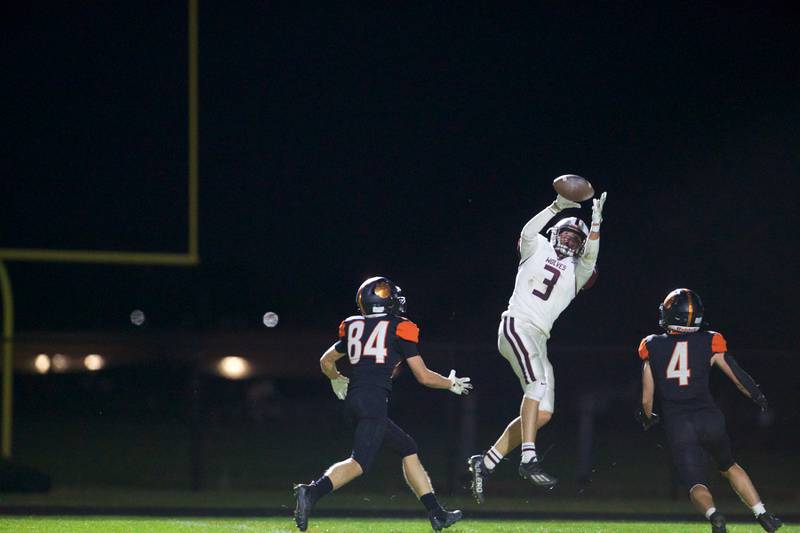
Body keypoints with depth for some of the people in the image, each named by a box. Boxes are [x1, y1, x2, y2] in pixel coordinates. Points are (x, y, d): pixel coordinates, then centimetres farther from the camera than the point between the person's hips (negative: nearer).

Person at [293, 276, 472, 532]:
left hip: (353, 399, 8)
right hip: (374, 400, -8)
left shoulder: (354, 327, 18)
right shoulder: (400, 329, 2)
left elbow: (326, 361, 31)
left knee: (408, 449, 17)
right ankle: (312, 492, -36)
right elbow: (424, 376, 5)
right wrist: (451, 384, 23)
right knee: (360, 462, -16)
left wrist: (337, 381, 52)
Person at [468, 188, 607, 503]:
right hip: (516, 325, -6)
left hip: (539, 339, 6)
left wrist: (596, 222, -9)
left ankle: (485, 462, 6)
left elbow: (590, 255, 1)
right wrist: (557, 207, -14)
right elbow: (527, 233, -8)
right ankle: (529, 460, -38)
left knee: (543, 413, -1)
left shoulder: (575, 272, 21)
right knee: (538, 383, -28)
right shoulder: (538, 249, 14)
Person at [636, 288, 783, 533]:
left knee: (695, 483, -1)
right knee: (729, 467, 26)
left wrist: (647, 418, 28)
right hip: (709, 418, 2)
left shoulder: (653, 347, 3)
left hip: (677, 425, -2)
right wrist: (757, 396, 26)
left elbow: (646, 398, 7)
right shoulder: (709, 343, 2)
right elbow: (738, 376, 6)